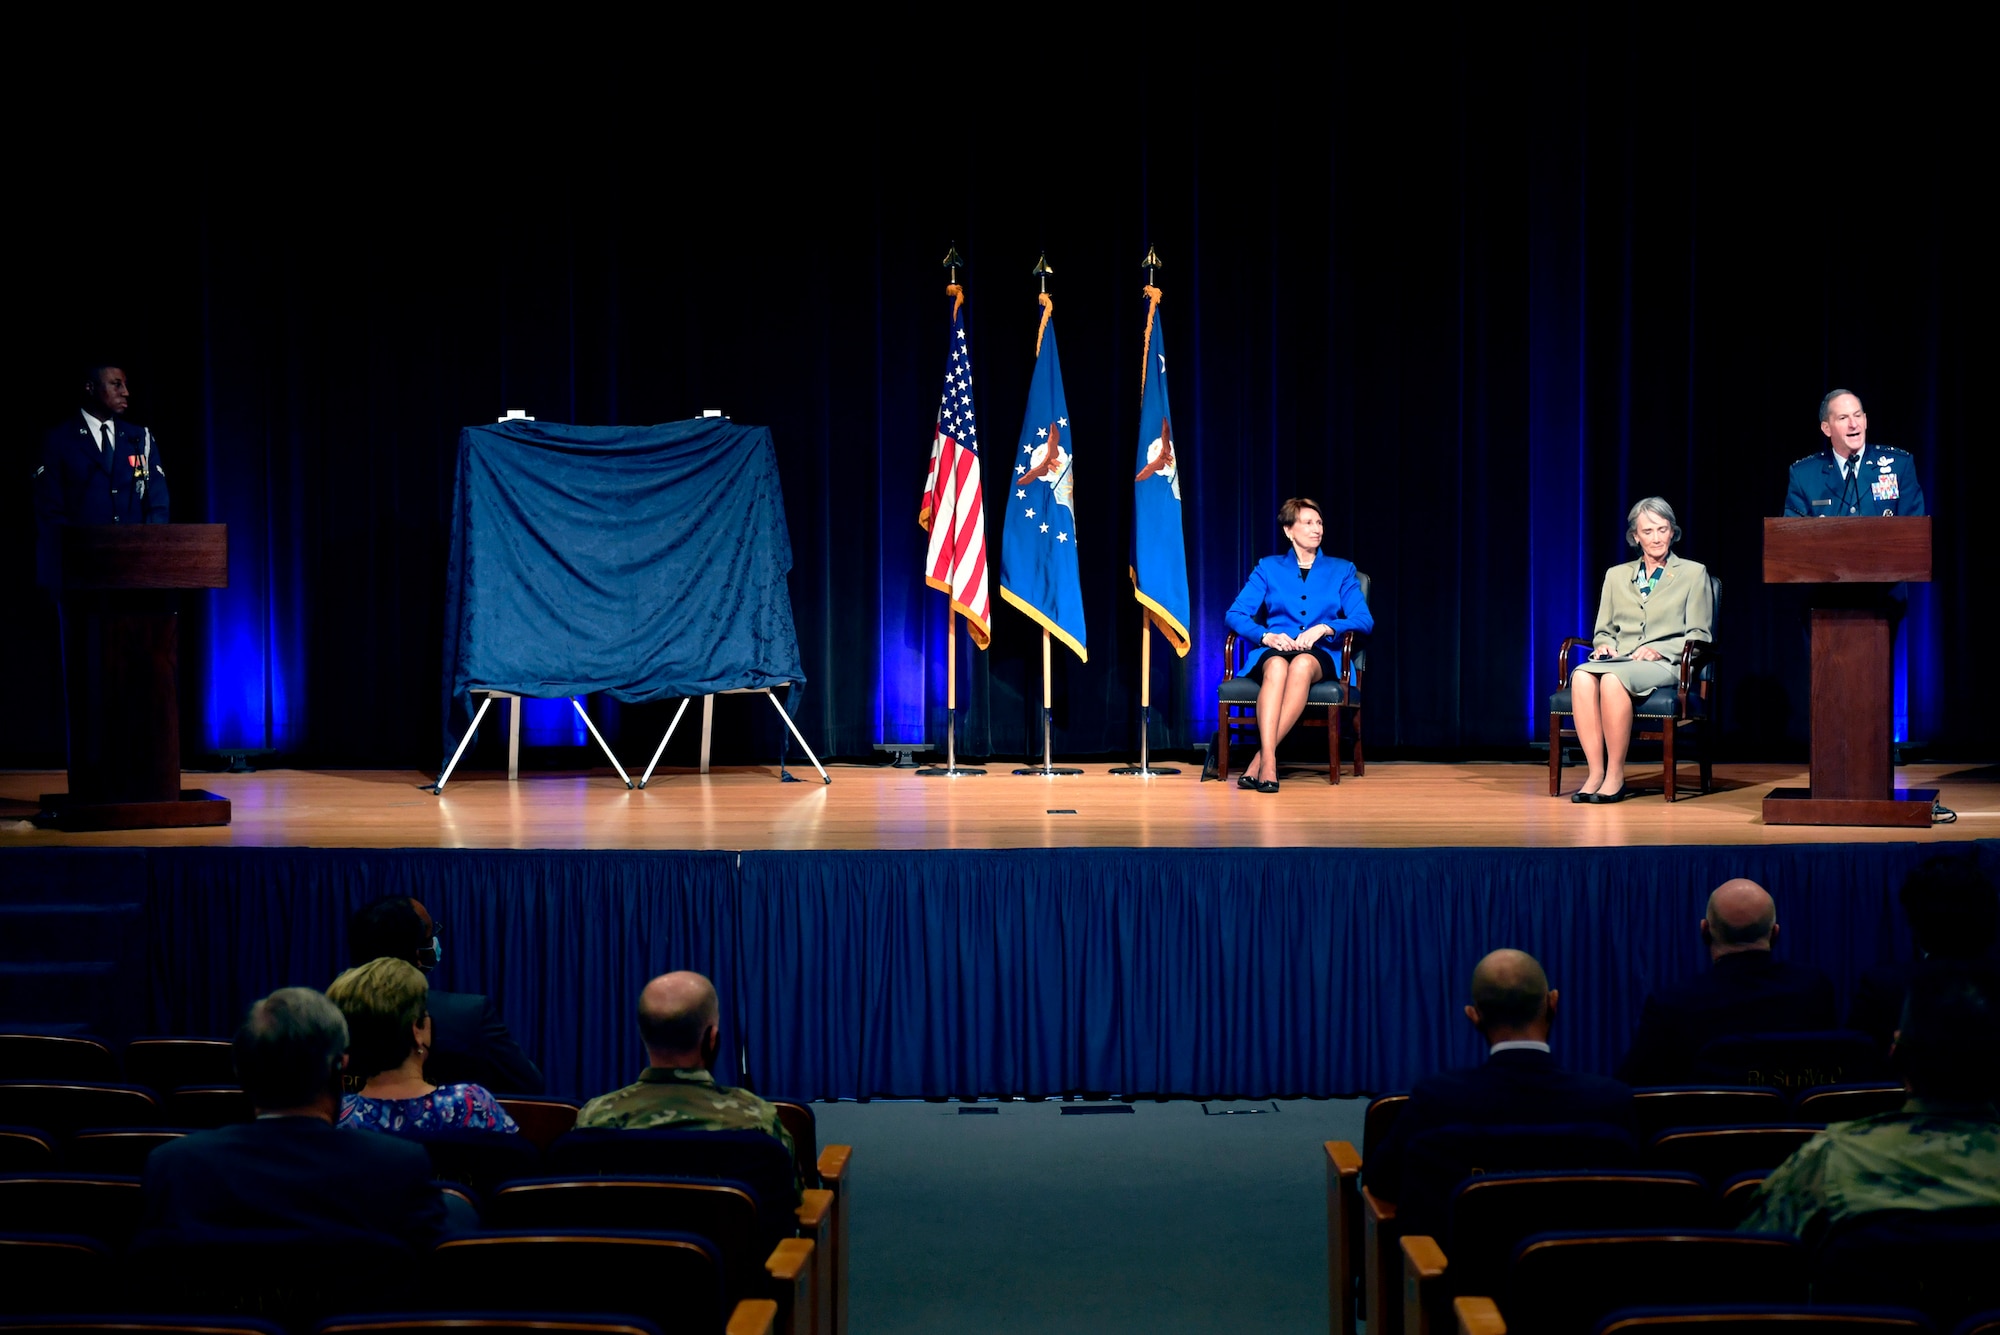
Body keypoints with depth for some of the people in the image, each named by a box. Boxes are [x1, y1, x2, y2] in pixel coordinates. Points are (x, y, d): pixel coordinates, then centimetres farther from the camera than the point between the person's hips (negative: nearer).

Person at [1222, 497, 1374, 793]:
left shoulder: (1342, 570, 18)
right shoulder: (1269, 568, 17)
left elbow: (1364, 620, 4)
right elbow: (1234, 614, 6)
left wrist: (1324, 628, -13)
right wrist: (1266, 636, -12)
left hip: (1321, 655, 0)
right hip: (1274, 650, 0)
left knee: (1302, 665, -39)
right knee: (1277, 666, -39)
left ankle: (1259, 759, -44)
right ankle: (1268, 763, -53)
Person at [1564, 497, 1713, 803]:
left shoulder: (1693, 573, 13)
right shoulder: (1616, 575, 23)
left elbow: (1700, 635, 6)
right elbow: (1603, 630, 24)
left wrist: (1659, 650, -11)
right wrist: (1604, 645, -1)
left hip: (1666, 664, -4)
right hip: (1620, 660, 4)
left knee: (1613, 678, -38)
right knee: (1582, 675, -34)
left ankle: (1615, 777, -30)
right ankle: (1594, 773, -34)